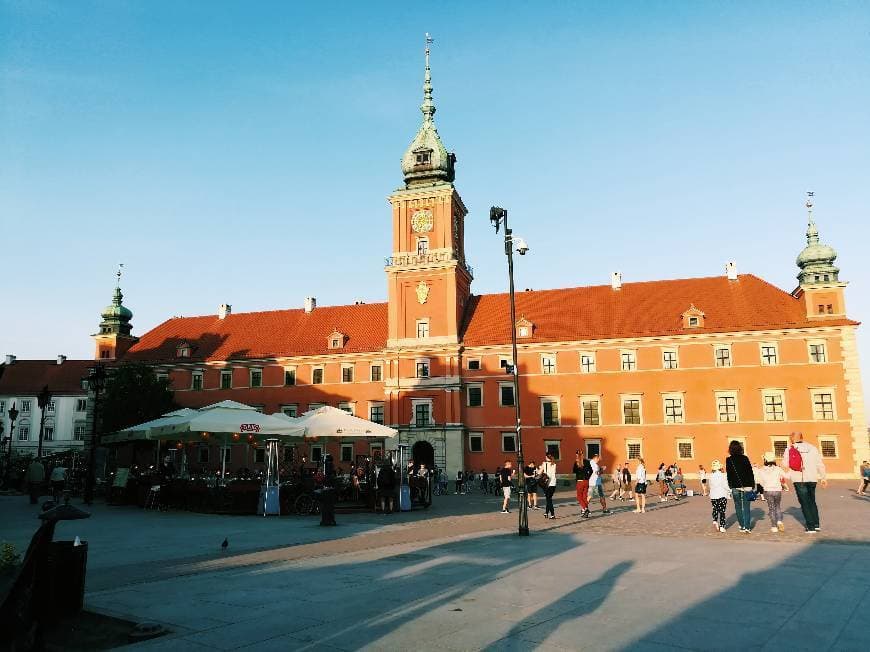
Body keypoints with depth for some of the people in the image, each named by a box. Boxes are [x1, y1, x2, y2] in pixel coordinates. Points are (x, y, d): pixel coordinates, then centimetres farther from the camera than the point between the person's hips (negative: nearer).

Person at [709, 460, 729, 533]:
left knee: (715, 509, 16)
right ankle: (722, 526, 3)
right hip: (722, 495, -3)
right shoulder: (722, 475, -12)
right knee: (722, 511, 4)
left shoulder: (711, 476, 0)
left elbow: (710, 486, 5)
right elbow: (725, 486, -12)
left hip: (713, 496, 3)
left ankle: (715, 521, -6)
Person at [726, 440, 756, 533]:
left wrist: (730, 486, 8)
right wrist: (753, 485, 5)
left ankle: (742, 526, 11)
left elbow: (728, 474, 0)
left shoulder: (729, 460, -3)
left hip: (735, 487, 0)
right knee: (746, 506, 6)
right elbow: (750, 472, -2)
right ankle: (747, 526, -1)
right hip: (746, 486, 1)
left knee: (738, 506, 10)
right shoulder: (745, 458, -3)